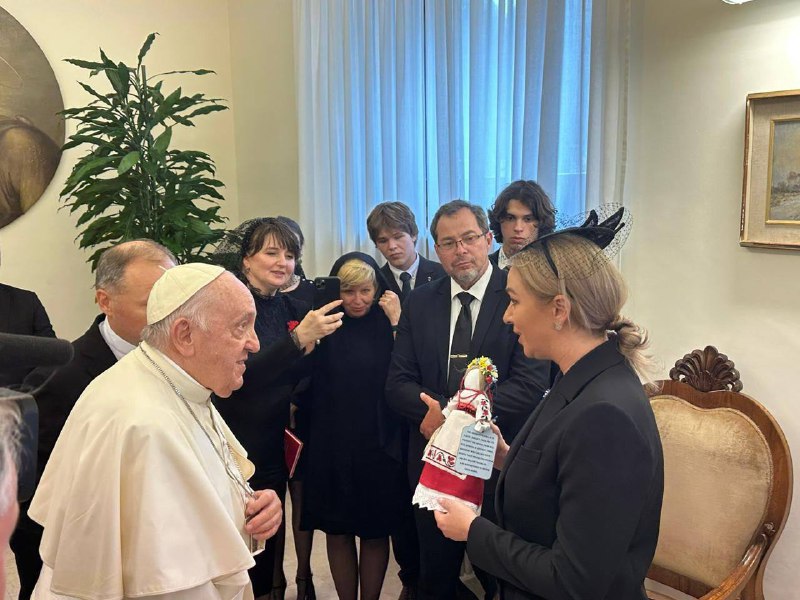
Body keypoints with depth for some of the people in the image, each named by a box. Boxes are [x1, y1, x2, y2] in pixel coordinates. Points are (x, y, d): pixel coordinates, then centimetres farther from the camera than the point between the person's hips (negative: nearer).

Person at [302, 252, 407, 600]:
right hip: (331, 446, 1)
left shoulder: (387, 324, -2)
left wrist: (397, 322, -17)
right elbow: (305, 385, -6)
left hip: (379, 446, -1)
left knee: (376, 533, 11)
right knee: (338, 532, 13)